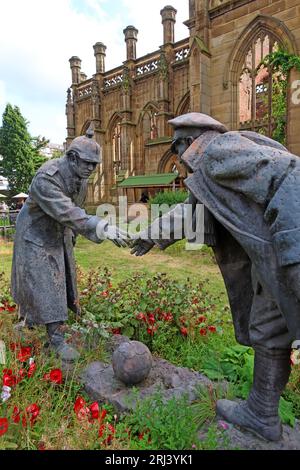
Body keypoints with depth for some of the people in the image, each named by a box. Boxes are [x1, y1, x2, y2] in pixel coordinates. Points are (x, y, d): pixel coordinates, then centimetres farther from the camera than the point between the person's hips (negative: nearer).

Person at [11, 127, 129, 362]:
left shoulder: (82, 179, -7)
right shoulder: (46, 177, -32)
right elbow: (66, 213, -43)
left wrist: (72, 235, 16)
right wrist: (104, 228, -50)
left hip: (60, 233, 8)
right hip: (36, 233, -8)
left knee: (64, 275, 16)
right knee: (44, 282, -6)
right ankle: (56, 338, 3)